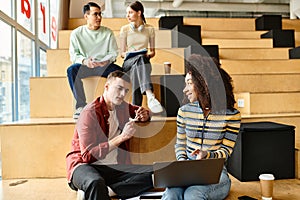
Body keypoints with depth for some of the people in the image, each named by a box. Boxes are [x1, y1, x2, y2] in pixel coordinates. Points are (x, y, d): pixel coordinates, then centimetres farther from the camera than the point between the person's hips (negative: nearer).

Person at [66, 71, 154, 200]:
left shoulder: (123, 107, 12)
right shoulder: (90, 113, -9)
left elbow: (141, 111, 35)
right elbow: (88, 155, -16)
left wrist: (143, 115, 8)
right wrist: (122, 137, -19)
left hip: (115, 167, 7)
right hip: (86, 166, -7)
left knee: (156, 173, -20)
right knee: (95, 183, -44)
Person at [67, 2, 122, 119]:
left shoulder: (108, 33, 8)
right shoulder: (77, 33, 5)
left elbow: (114, 53, 4)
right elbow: (73, 55, 0)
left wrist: (105, 61, -18)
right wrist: (84, 61, -21)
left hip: (104, 66, 0)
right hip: (84, 66, 0)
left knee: (119, 71, -30)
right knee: (71, 70, -31)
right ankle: (81, 105, -24)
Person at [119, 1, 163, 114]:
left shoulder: (149, 29, 13)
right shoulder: (124, 29, 11)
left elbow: (153, 52, 15)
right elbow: (122, 53, 10)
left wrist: (148, 55, -8)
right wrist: (129, 54, -12)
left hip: (144, 61, 1)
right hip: (128, 63, -1)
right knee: (139, 58, -40)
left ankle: (136, 107, -51)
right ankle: (150, 96, -61)